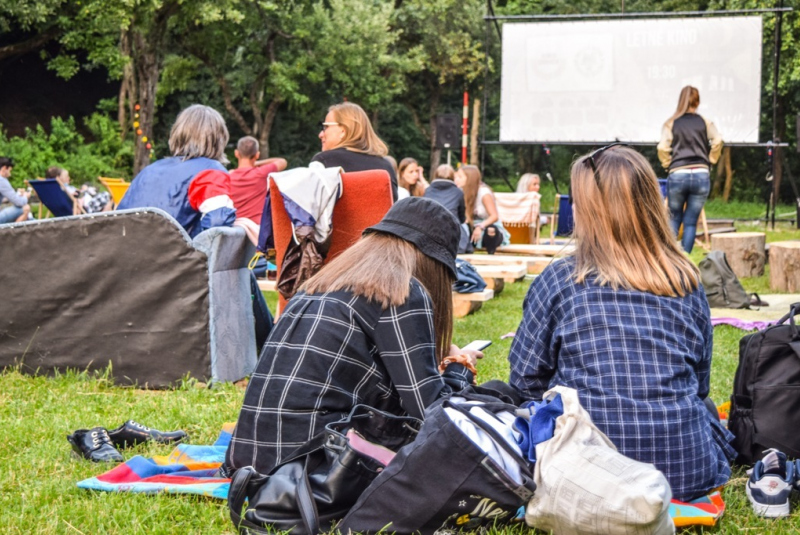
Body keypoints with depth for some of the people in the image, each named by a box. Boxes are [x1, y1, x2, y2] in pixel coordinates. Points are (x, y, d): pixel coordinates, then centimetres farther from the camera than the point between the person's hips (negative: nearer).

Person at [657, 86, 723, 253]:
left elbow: (662, 147, -5)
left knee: (674, 219, 13)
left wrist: (667, 164, 10)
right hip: (701, 175, 0)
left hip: (677, 175, 0)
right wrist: (710, 160, 9)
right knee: (691, 222, 7)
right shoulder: (705, 123, 9)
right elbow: (717, 141, -4)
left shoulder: (671, 123, 7)